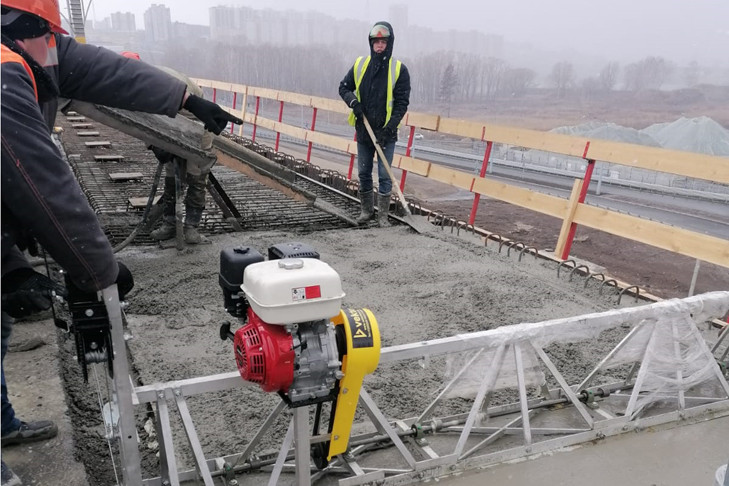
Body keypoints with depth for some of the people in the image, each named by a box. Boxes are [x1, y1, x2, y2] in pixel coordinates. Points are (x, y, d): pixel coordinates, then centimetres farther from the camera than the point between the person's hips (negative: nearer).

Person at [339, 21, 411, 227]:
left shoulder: (399, 70, -6)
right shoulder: (360, 65, 3)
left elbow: (402, 103, -9)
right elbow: (344, 87, 13)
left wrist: (389, 128, -17)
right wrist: (353, 102, -9)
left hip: (386, 133, -3)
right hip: (363, 131, 3)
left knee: (384, 175, 1)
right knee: (364, 173, 11)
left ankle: (383, 215, 12)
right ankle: (367, 210, 27)